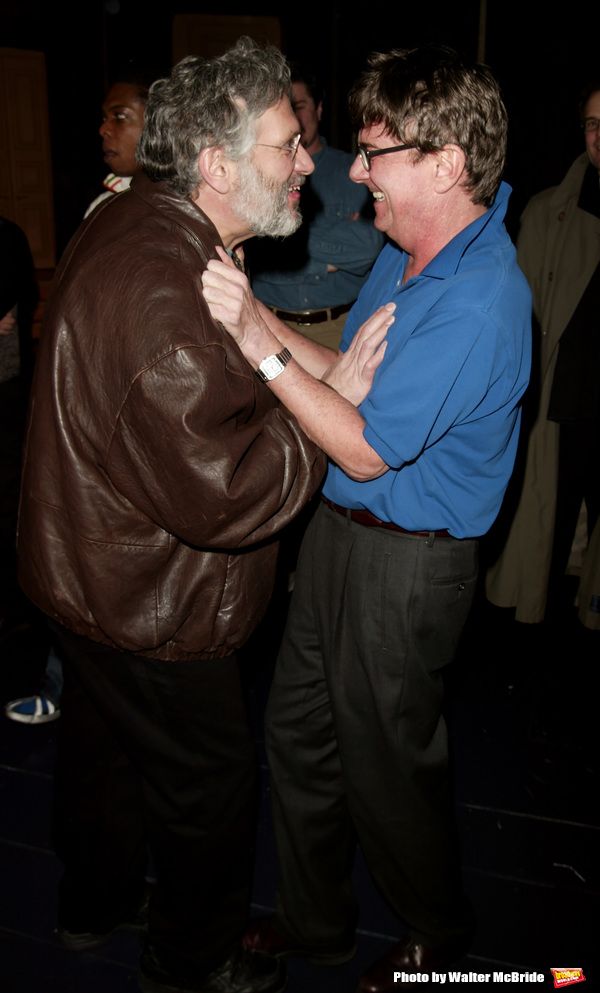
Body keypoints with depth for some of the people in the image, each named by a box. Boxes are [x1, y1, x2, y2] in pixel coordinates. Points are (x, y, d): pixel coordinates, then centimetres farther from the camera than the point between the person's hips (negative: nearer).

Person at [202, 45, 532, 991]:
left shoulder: (480, 301, -25)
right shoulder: (405, 250, 5)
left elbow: (366, 448, -24)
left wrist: (260, 345, -23)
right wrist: (254, 312, -1)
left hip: (406, 561, -9)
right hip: (339, 526, 9)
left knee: (386, 763, 11)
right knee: (299, 731, 19)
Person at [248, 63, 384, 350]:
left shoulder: (352, 171, 2)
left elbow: (368, 245, -13)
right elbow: (260, 261, -7)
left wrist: (287, 235, -10)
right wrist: (336, 256, -9)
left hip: (341, 325, 0)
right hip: (273, 326, 1)